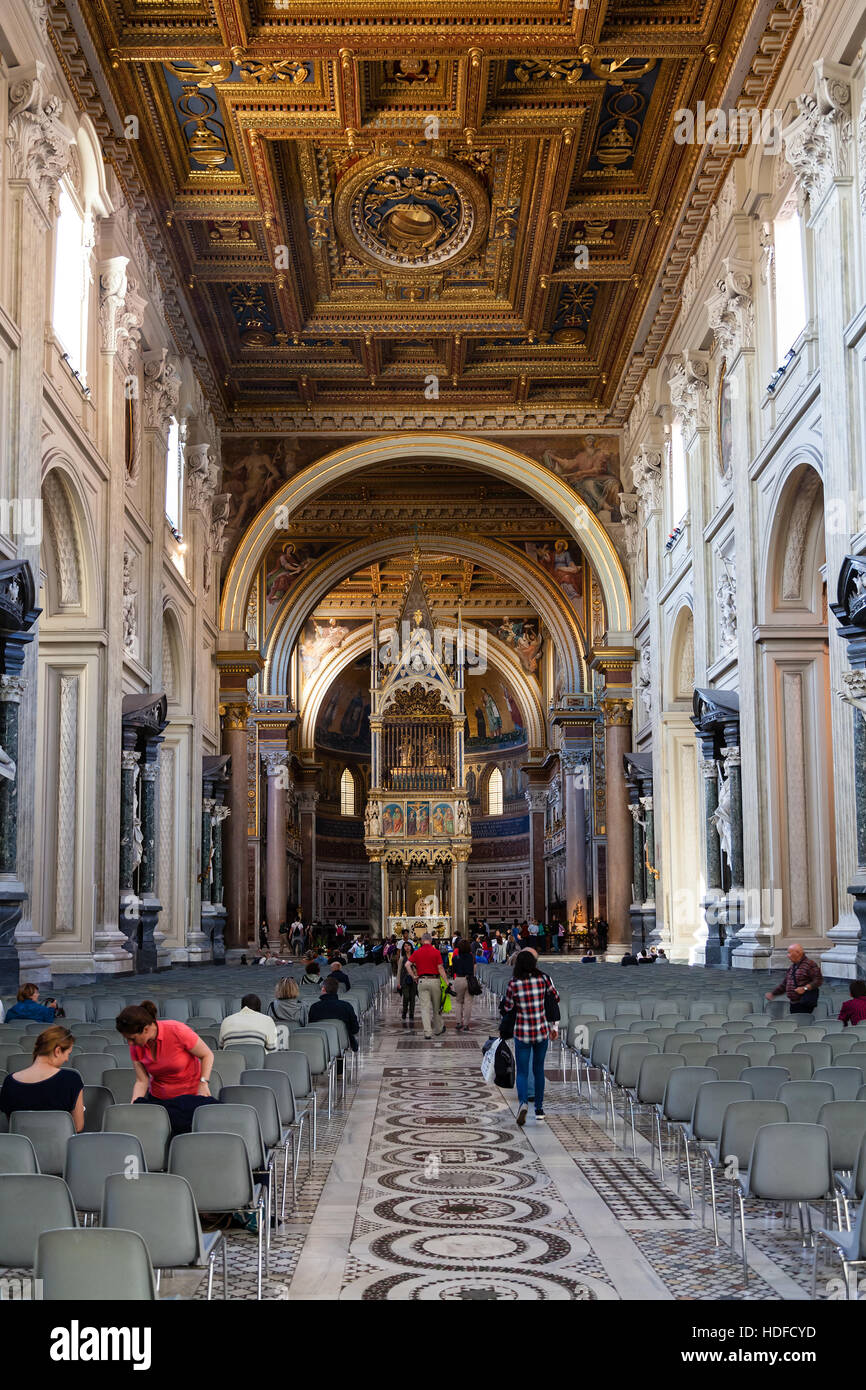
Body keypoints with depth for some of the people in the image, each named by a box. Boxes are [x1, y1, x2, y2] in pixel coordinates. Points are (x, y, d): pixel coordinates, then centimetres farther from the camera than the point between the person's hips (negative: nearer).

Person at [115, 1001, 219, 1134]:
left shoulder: (177, 1031, -22)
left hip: (191, 1095, -4)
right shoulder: (135, 1046, -8)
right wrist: (134, 1105, -18)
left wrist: (203, 1083, -19)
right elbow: (141, 1081, -4)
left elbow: (207, 1055, -10)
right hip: (158, 1098, 4)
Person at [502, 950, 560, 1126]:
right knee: (538, 1070, 18)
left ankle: (523, 1102, -21)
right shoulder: (544, 979, -6)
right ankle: (539, 1109, 23)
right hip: (542, 1031, 2)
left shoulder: (514, 983, -12)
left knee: (522, 1072, 5)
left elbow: (507, 1008, -4)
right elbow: (556, 999, 6)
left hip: (522, 1033, -2)